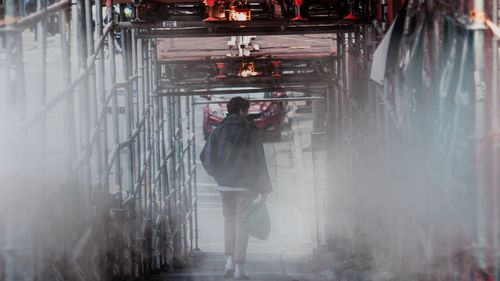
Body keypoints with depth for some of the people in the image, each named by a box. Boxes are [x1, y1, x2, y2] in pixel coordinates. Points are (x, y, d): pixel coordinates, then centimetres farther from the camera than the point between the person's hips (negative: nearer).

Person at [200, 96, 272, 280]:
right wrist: (264, 189, 1)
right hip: (245, 185, -3)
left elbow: (206, 156, -4)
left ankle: (229, 261, 8)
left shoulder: (219, 131, 1)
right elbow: (259, 162, -5)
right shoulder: (249, 132, -6)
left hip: (225, 184, 3)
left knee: (229, 220, 18)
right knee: (242, 224, 2)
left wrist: (218, 174, 11)